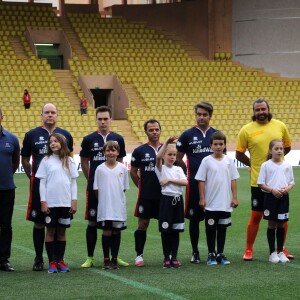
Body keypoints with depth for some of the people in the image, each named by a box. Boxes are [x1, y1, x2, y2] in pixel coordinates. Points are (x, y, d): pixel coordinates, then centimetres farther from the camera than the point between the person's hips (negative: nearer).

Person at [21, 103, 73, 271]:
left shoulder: (65, 135, 7)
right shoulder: (32, 135, 2)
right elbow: (25, 160, 11)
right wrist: (33, 176, 6)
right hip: (39, 186, -1)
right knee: (39, 223, 3)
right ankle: (39, 259, 11)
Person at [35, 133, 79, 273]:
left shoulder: (69, 161, 6)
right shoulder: (46, 160, 1)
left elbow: (73, 182, 8)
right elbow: (42, 182, 0)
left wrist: (74, 201, 1)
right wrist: (43, 202, -6)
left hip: (66, 203, 2)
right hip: (50, 202, -2)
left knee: (62, 231, 7)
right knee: (51, 231, 2)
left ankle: (60, 260, 14)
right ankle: (52, 262, 6)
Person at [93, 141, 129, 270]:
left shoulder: (123, 168, 2)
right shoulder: (100, 169, 0)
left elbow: (124, 188, 10)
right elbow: (96, 188, 5)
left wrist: (116, 198, 5)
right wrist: (104, 200, 3)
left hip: (119, 206, 1)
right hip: (105, 207, -1)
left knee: (116, 231, 6)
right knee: (107, 231, -1)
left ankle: (114, 259, 14)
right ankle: (106, 260, 6)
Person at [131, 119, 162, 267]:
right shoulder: (139, 151, 1)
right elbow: (133, 172, 8)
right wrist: (143, 186, 8)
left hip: (164, 195, 2)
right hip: (146, 196, -2)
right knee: (142, 224, 1)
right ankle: (139, 255, 9)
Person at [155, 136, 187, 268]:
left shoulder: (178, 169, 11)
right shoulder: (161, 168, 0)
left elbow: (185, 182, -5)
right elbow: (158, 157, -22)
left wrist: (170, 180, -11)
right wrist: (167, 142, -26)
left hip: (178, 200, 3)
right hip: (166, 199, -3)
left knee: (176, 231, 6)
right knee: (165, 230, -1)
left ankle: (174, 257, 11)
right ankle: (166, 258, 7)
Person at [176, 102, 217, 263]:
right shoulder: (187, 135, 1)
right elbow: (178, 158, 7)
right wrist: (189, 171, 9)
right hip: (194, 183, -2)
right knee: (194, 218, 3)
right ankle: (195, 252, 13)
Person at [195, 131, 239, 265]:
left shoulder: (229, 161, 3)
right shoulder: (207, 161, -4)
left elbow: (233, 180, 7)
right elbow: (201, 181, -3)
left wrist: (234, 197, 3)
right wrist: (202, 198, -7)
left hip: (225, 203, 2)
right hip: (210, 203, -2)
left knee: (222, 228, 9)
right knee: (211, 229, 4)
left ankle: (220, 254, 18)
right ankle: (211, 254, 13)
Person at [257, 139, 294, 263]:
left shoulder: (287, 166, 6)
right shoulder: (266, 165, -3)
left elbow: (292, 182, 10)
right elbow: (261, 183, -4)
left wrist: (287, 188, -11)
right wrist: (272, 190, -17)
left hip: (283, 197, 3)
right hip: (270, 197, -3)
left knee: (281, 225, 8)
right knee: (272, 225, 2)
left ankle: (280, 252, 16)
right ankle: (272, 253, 9)